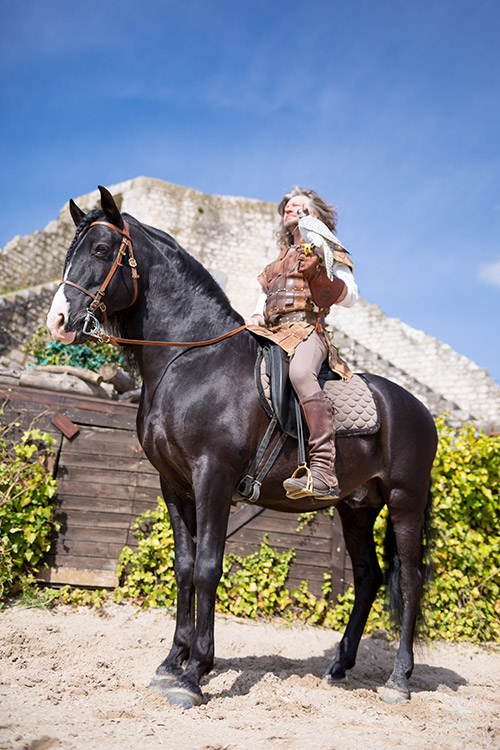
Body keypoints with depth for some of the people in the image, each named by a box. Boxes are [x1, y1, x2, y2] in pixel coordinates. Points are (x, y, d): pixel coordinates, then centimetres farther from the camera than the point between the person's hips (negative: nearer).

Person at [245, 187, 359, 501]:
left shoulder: (327, 249, 15)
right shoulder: (281, 260, 34)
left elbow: (350, 297, 3)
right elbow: (265, 298, 32)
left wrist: (319, 272, -14)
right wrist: (256, 318, 9)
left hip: (306, 328, -8)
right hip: (270, 333, 8)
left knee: (301, 373, -39)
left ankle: (324, 472, -49)